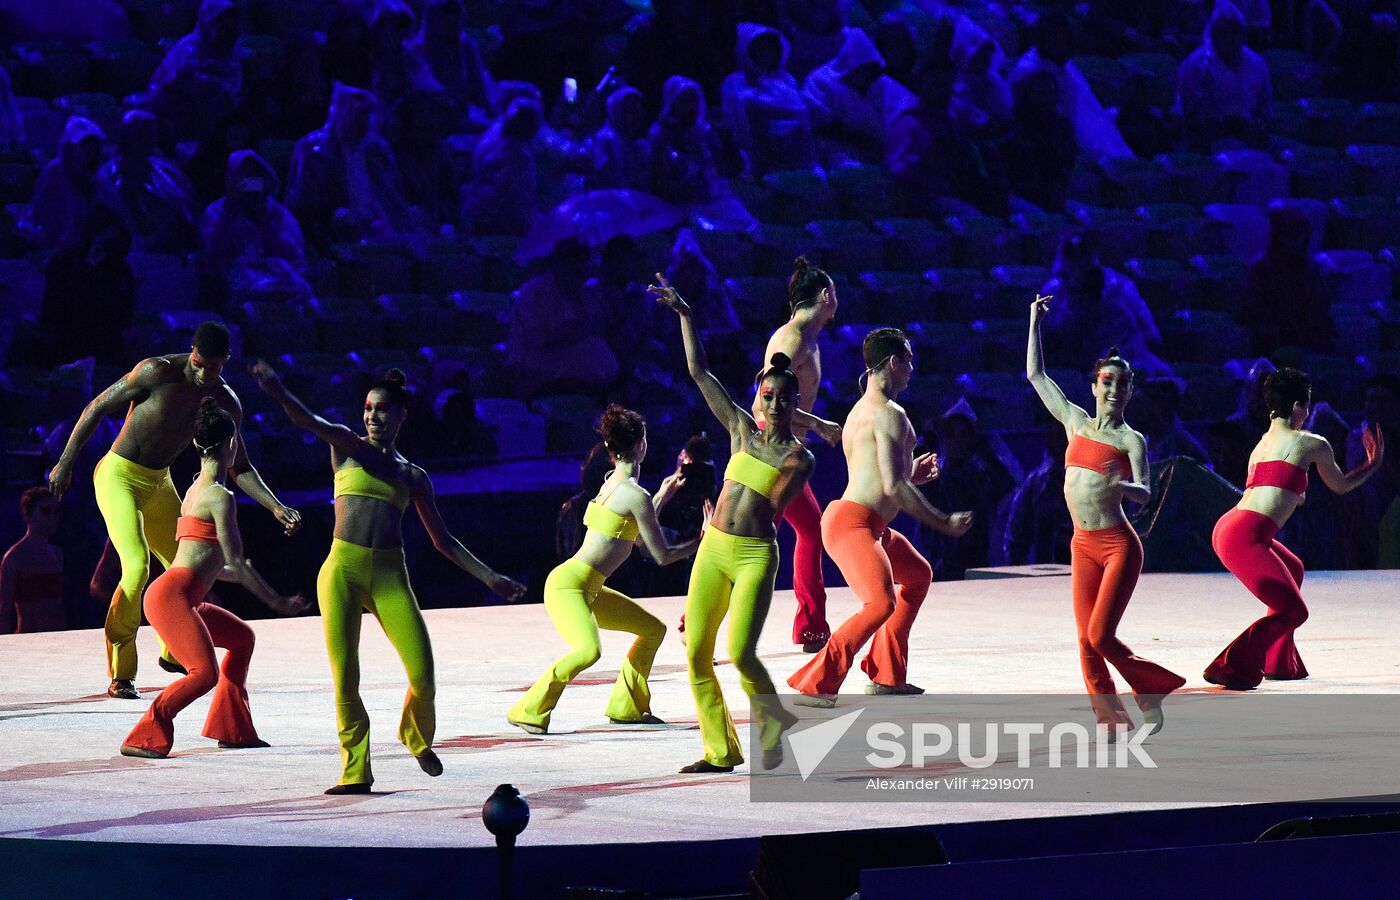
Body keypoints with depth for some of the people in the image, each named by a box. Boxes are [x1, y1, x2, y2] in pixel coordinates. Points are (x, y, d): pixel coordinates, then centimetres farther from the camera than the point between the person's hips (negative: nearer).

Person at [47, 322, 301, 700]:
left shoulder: (226, 404, -5)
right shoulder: (158, 372, -21)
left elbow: (240, 468, 3)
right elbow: (96, 408, -13)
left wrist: (277, 508, -10)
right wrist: (66, 463, -11)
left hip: (159, 484, 6)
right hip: (119, 475, -6)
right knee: (137, 567, -21)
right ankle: (119, 675, -14)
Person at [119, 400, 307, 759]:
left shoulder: (194, 491, 19)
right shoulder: (220, 496, -10)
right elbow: (235, 561, -13)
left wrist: (246, 579, 46)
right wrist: (277, 602, -5)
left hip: (181, 597, 10)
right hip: (172, 595, -10)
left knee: (241, 636, 25)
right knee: (205, 673, -20)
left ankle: (232, 729, 26)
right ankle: (143, 739, -19)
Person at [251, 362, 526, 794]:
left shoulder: (413, 476, 16)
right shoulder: (346, 446, 11)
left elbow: (443, 540, 20)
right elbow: (306, 420, -9)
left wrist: (490, 577, 15)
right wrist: (277, 391, -30)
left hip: (390, 575, 1)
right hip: (342, 568, -1)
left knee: (423, 673, -10)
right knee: (344, 676, -10)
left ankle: (417, 737, 21)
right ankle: (355, 771, 2)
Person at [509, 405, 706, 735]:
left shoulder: (612, 482, 11)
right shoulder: (637, 495, -16)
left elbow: (639, 533, 27)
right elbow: (662, 556, -11)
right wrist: (702, 540, 1)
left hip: (589, 590, 10)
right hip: (568, 585, -10)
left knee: (654, 629, 16)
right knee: (588, 650, -33)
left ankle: (625, 706, 21)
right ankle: (528, 712, -23)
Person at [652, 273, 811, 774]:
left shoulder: (798, 458, -2)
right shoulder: (740, 428, 9)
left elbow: (771, 511, -6)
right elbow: (699, 371, 9)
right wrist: (683, 314, 6)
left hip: (755, 556, -5)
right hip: (713, 549, 5)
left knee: (741, 653, -17)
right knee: (696, 652, 1)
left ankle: (775, 732, 6)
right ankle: (720, 750, 10)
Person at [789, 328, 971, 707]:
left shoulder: (861, 410, 20)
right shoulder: (889, 415, -13)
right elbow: (893, 487, -20)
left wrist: (910, 474, 28)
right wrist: (945, 523, -13)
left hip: (871, 529, 11)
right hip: (851, 523, -11)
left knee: (918, 575, 29)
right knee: (881, 603, -27)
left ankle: (886, 676, 29)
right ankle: (814, 685, -27)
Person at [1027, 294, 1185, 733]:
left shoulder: (1131, 440, -2)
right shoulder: (1077, 423, 12)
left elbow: (1145, 493, -13)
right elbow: (1036, 375, 19)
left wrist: (1122, 486, -35)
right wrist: (1035, 322, 19)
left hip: (1118, 545, -5)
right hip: (1083, 545, 5)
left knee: (1100, 636, -12)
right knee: (1086, 640, -1)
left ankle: (1153, 687, 10)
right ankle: (1110, 721, 4)